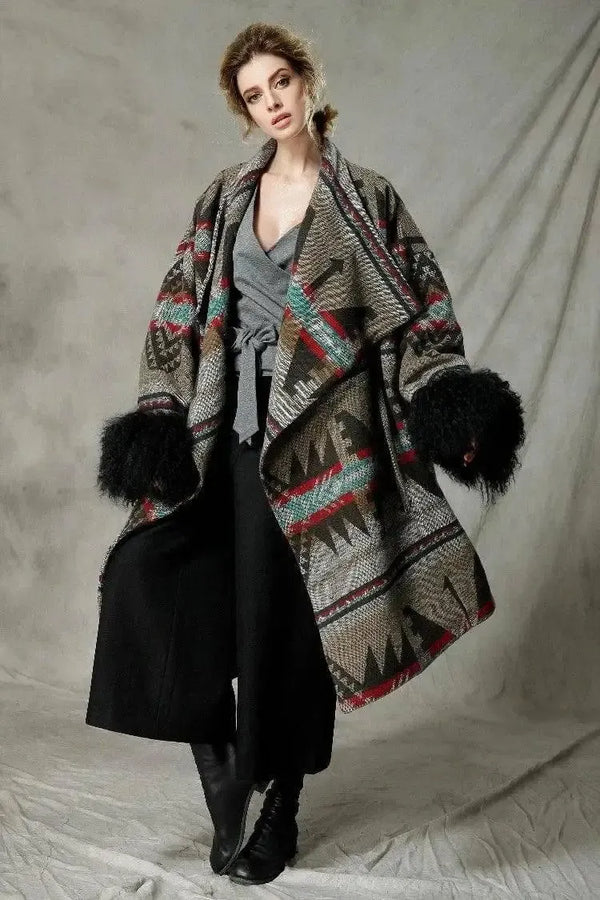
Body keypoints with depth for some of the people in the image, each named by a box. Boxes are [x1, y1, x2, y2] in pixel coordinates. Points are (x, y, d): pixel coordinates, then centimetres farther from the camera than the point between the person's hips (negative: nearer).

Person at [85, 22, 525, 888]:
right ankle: (221, 770, 7)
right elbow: (180, 309, 10)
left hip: (311, 436, -4)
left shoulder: (363, 198, 2)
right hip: (228, 430, 4)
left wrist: (448, 404, -17)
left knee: (286, 621, -1)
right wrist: (161, 417, 1)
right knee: (151, 571, -10)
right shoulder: (226, 198, 12)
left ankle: (282, 809, 19)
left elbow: (417, 314, -2)